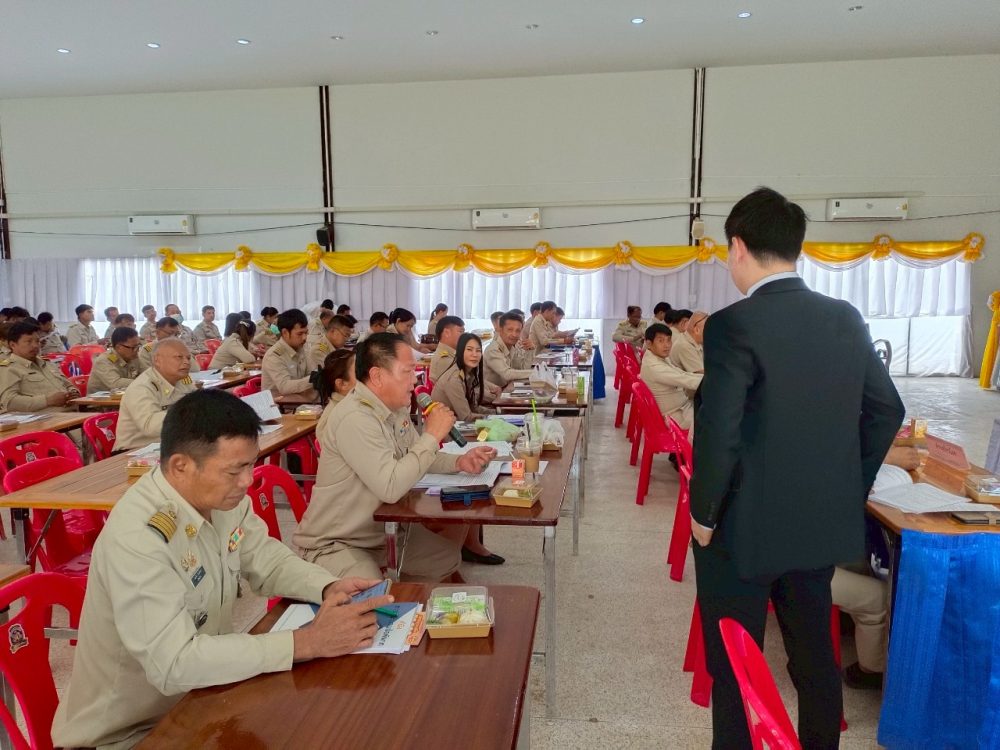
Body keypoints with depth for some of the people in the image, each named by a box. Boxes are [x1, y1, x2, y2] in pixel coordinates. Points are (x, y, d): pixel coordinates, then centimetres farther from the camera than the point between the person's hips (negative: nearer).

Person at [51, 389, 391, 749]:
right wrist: (306, 642, -33)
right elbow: (173, 664, -34)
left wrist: (328, 588, -15)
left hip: (196, 696, 7)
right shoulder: (137, 537, -31)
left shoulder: (222, 496, -8)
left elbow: (266, 559, 4)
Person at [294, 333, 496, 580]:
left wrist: (459, 462, -4)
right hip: (336, 545, -9)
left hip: (383, 530, 9)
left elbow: (416, 458, 15)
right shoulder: (355, 419, -28)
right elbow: (390, 488, -34)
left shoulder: (396, 407, 2)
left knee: (450, 558, 15)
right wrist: (432, 435, -25)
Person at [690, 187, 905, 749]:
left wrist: (704, 514, -8)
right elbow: (887, 412, 7)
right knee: (816, 655, 22)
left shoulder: (734, 325, -19)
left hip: (745, 527, -6)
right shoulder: (847, 319, 1)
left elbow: (718, 433, -22)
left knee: (734, 667, 10)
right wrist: (848, 492, 15)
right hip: (823, 523, 7)